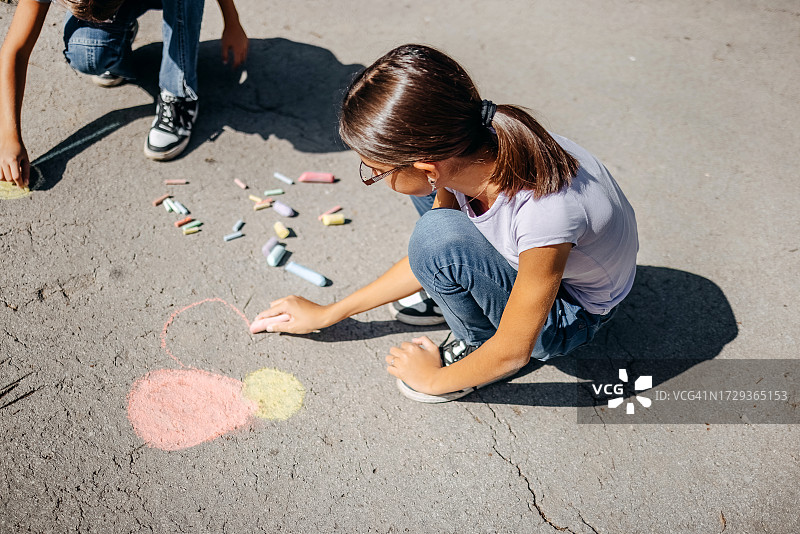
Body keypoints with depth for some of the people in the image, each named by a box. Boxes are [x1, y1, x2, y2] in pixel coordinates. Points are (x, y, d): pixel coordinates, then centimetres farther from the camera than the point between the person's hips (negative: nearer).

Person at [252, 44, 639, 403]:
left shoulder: (547, 213, -41)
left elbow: (512, 353, -27)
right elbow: (424, 260, -4)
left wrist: (434, 378, -10)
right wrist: (325, 315, 3)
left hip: (568, 315, -6)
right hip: (522, 258, 6)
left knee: (440, 236, -30)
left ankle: (479, 341, -2)